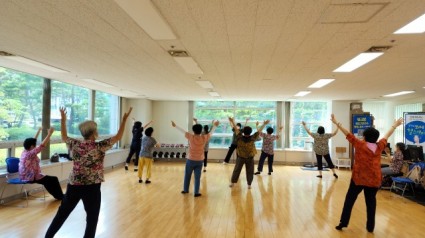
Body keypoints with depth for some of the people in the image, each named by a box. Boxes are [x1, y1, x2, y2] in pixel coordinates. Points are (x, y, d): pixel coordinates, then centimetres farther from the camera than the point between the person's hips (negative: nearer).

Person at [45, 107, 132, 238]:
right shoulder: (99, 146, -14)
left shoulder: (75, 145, -2)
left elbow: (64, 137, 19)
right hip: (92, 187, -5)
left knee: (62, 212, 21)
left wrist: (63, 119, 25)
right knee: (92, 218, 9)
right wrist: (124, 119, -4)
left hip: (73, 185, 5)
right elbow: (118, 136, -8)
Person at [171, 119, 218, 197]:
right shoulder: (204, 138, -9)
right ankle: (196, 192, 8)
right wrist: (215, 126, 25)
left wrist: (175, 126, 10)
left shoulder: (191, 137, -14)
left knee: (187, 176, 15)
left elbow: (183, 131, -2)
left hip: (190, 160, -1)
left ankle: (185, 190, 27)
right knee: (197, 177, 6)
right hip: (199, 161, 1)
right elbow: (211, 133, 8)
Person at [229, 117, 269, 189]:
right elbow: (259, 131, -9)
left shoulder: (239, 137, -15)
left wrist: (232, 122, -4)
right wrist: (264, 124, -1)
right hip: (250, 158, -1)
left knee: (236, 170, 12)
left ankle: (233, 182, 17)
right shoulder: (252, 138, -16)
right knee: (249, 171, 11)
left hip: (240, 157, 1)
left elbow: (236, 129, -9)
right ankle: (249, 185, 13)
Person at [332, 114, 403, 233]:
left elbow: (348, 134, -9)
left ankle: (343, 223, 9)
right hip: (374, 179, 3)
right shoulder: (379, 146, 1)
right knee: (371, 202, 12)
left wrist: (336, 123, -5)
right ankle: (370, 227, 19)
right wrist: (395, 125, 31)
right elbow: (387, 136, 16)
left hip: (359, 178, -3)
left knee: (350, 199, 6)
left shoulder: (360, 145, -10)